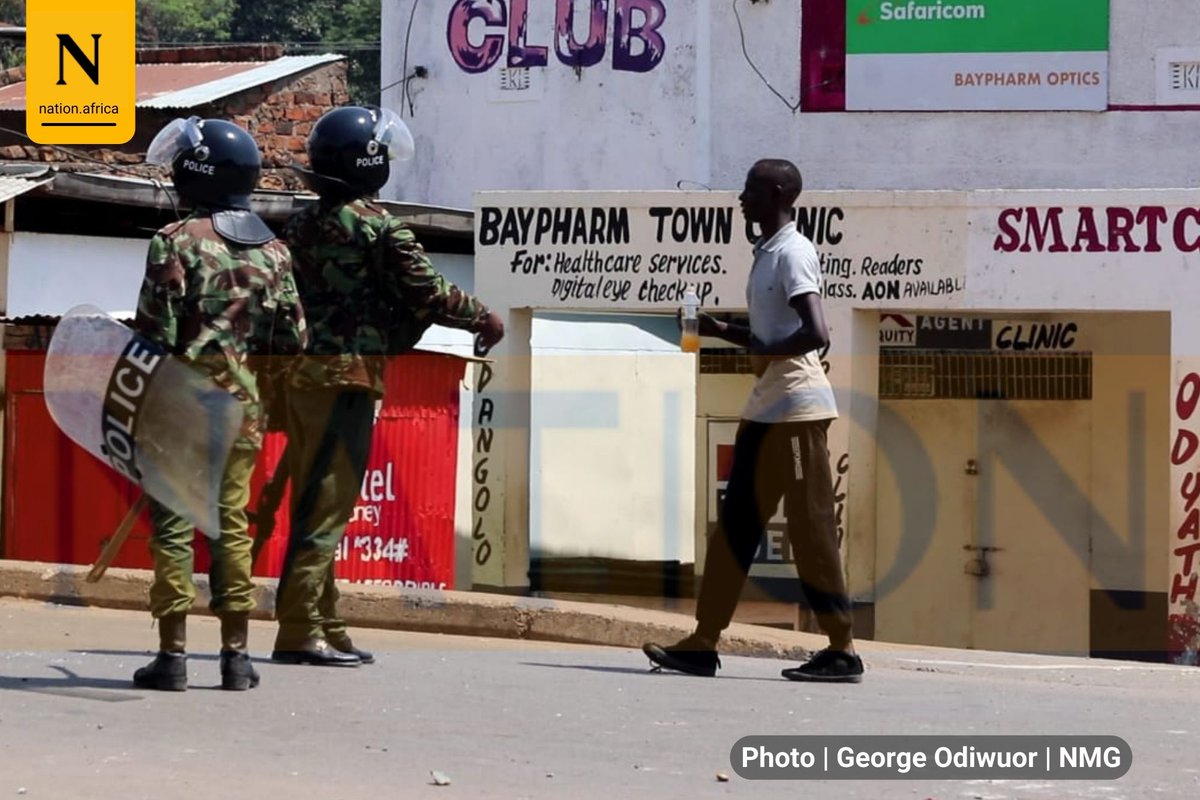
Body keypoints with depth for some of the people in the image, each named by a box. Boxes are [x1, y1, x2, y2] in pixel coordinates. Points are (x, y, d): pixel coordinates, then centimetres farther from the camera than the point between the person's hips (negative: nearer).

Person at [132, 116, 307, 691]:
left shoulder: (177, 241, -10)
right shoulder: (273, 250, 6)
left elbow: (155, 334, -12)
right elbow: (292, 343, 5)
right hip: (242, 408, 4)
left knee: (173, 525, 0)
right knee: (232, 525, 10)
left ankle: (172, 655, -1)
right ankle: (236, 656, 10)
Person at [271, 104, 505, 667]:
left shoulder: (302, 223, 13)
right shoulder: (376, 225, -10)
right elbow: (425, 294, -9)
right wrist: (483, 318, 5)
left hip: (301, 373, 8)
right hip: (347, 373, -8)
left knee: (314, 499, 13)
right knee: (328, 504, -7)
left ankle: (322, 625, 19)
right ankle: (299, 631, -8)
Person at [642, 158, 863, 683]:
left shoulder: (792, 253, -13)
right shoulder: (766, 254, 17)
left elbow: (816, 334, -24)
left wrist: (763, 350, -12)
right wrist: (721, 332, 12)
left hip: (796, 404, -10)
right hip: (766, 406, 10)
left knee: (809, 526, -7)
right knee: (736, 522, 9)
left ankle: (841, 650, -3)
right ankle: (703, 643, 11)